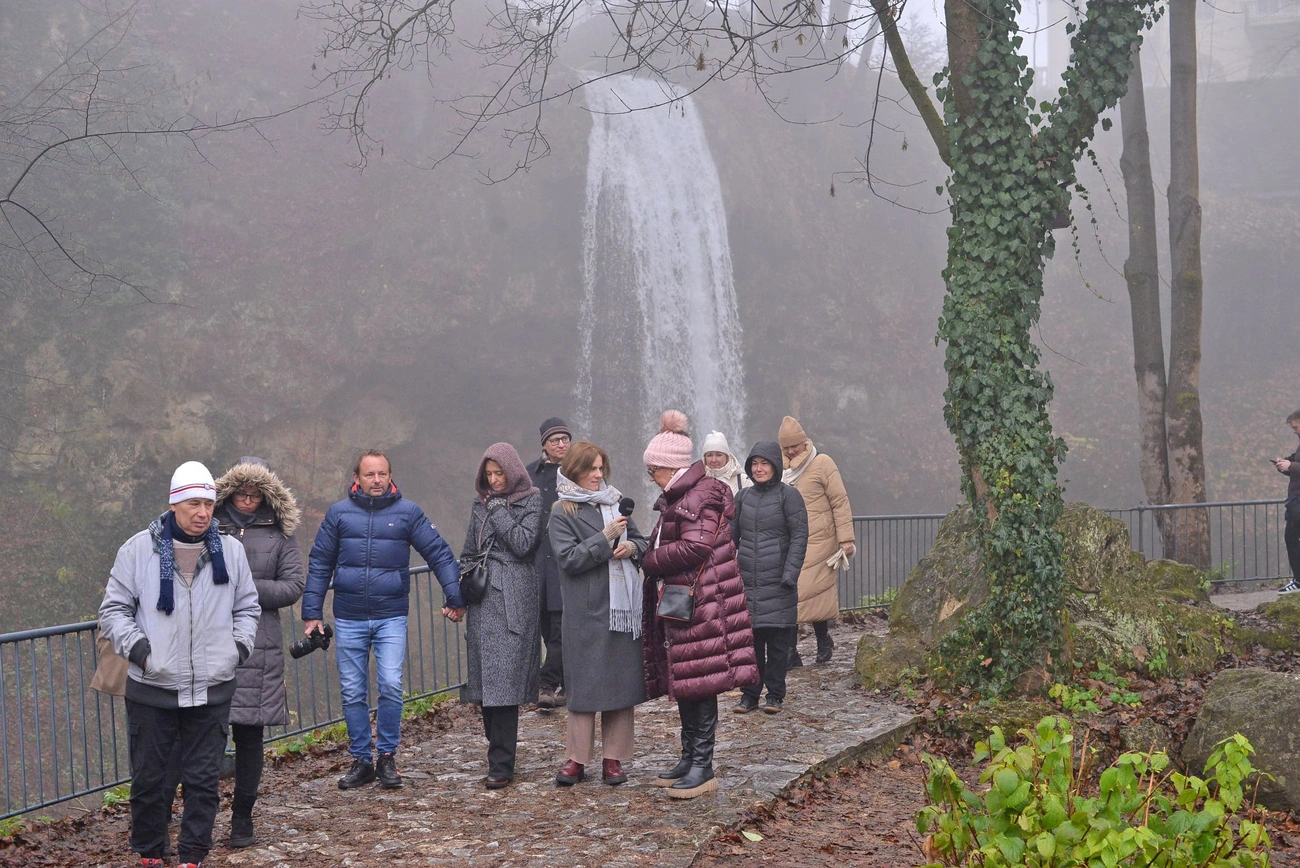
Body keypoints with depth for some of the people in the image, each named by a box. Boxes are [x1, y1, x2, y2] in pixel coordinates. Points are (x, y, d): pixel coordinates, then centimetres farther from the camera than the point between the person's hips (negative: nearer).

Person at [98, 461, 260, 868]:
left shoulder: (230, 551, 4)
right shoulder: (138, 549, -3)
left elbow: (247, 606, 17)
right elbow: (113, 608, 4)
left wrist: (241, 643, 1)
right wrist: (134, 643, -11)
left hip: (212, 689, 2)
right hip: (151, 688, -1)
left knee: (203, 780, 5)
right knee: (150, 779, 6)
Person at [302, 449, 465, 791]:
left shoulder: (407, 512, 1)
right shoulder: (339, 513, 5)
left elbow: (440, 554, 3)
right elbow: (319, 564, 9)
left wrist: (455, 598, -2)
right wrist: (311, 613, 5)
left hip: (391, 617, -2)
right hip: (348, 619, 2)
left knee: (391, 685, -14)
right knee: (353, 694, 6)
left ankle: (387, 756, 2)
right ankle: (361, 761, 18)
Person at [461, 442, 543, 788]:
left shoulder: (532, 501, 2)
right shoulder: (481, 504, 17)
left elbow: (523, 543, -11)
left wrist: (499, 511, -6)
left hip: (513, 600, -5)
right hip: (482, 598, 6)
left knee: (504, 679, -10)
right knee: (485, 678, 4)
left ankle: (501, 765, -9)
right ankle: (499, 753, 13)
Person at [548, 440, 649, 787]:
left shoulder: (615, 502, 14)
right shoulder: (563, 512, -2)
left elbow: (640, 540, 21)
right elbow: (568, 558, -12)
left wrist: (633, 547, -2)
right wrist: (605, 538, -18)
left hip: (625, 607, 5)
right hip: (587, 611, -5)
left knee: (623, 679, 5)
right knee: (585, 682, -2)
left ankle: (614, 758, 12)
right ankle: (576, 758, 7)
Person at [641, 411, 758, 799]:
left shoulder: (700, 496, -15)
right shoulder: (676, 497, 17)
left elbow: (694, 547, -23)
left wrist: (647, 560, -14)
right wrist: (645, 548, 1)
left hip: (701, 604, -10)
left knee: (699, 683, -6)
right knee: (683, 682, 14)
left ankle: (703, 767, -1)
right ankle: (690, 757, 23)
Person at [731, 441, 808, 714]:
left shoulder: (788, 495, -2)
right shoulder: (743, 497, 12)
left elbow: (799, 536, -6)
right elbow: (732, 535, 18)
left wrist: (790, 573, -14)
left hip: (777, 583, -4)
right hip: (746, 581, 4)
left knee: (778, 640, 0)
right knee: (749, 639, 5)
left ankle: (775, 694, 11)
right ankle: (750, 694, 14)